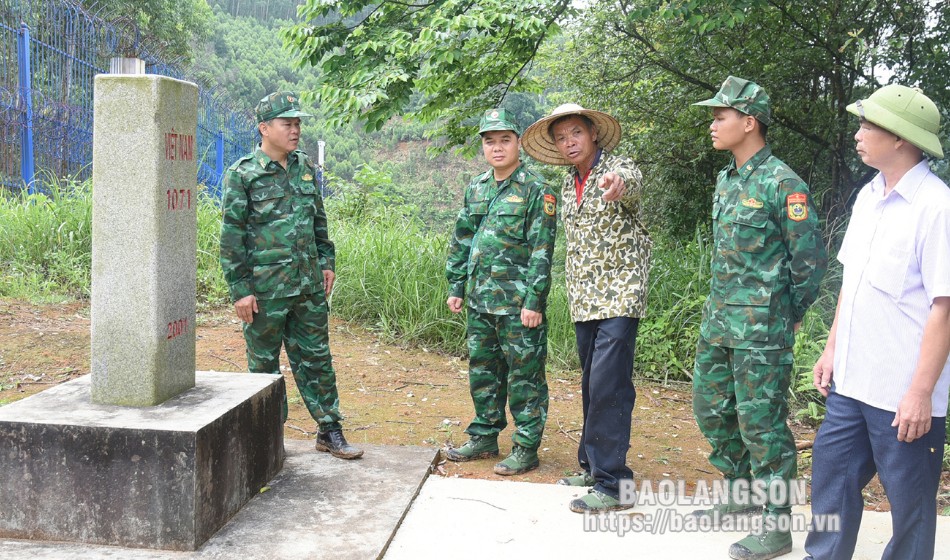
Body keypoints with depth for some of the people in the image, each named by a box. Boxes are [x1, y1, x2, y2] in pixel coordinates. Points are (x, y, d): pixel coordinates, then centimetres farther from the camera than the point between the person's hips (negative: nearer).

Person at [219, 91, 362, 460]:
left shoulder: (305, 168, 10)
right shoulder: (242, 174, -8)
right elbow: (232, 236, -9)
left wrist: (326, 262, 14)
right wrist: (240, 289, -12)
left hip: (309, 285, 5)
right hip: (265, 289, -5)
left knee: (316, 358, 11)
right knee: (264, 364, 8)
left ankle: (329, 430, 21)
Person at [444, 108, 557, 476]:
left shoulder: (535, 190, -8)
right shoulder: (476, 188, 12)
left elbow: (542, 250, -12)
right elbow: (461, 241, 17)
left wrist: (534, 301, -16)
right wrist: (456, 287, 12)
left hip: (518, 303, -6)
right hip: (480, 300, 7)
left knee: (524, 376, 2)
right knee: (482, 371, 15)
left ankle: (526, 448, 12)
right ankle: (484, 438, 29)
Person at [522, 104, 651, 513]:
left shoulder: (618, 168, -8)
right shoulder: (568, 184, 14)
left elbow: (631, 181, -34)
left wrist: (618, 185, -57)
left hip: (619, 295, -7)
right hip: (583, 300, 7)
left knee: (608, 387, -12)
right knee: (592, 386, 15)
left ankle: (613, 482, -6)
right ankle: (593, 466, 27)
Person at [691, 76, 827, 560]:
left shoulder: (781, 183, -14)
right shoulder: (725, 180, 12)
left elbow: (810, 259, -12)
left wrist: (788, 318, -4)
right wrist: (720, 305, 17)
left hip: (761, 327, -9)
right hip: (718, 320, 9)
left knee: (761, 421, -1)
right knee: (711, 408, 16)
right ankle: (739, 493, 35)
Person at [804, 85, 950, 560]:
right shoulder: (868, 196, 9)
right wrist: (832, 348, 16)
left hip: (903, 394, -7)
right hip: (851, 380, 8)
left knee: (909, 503, 8)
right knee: (831, 476, 15)